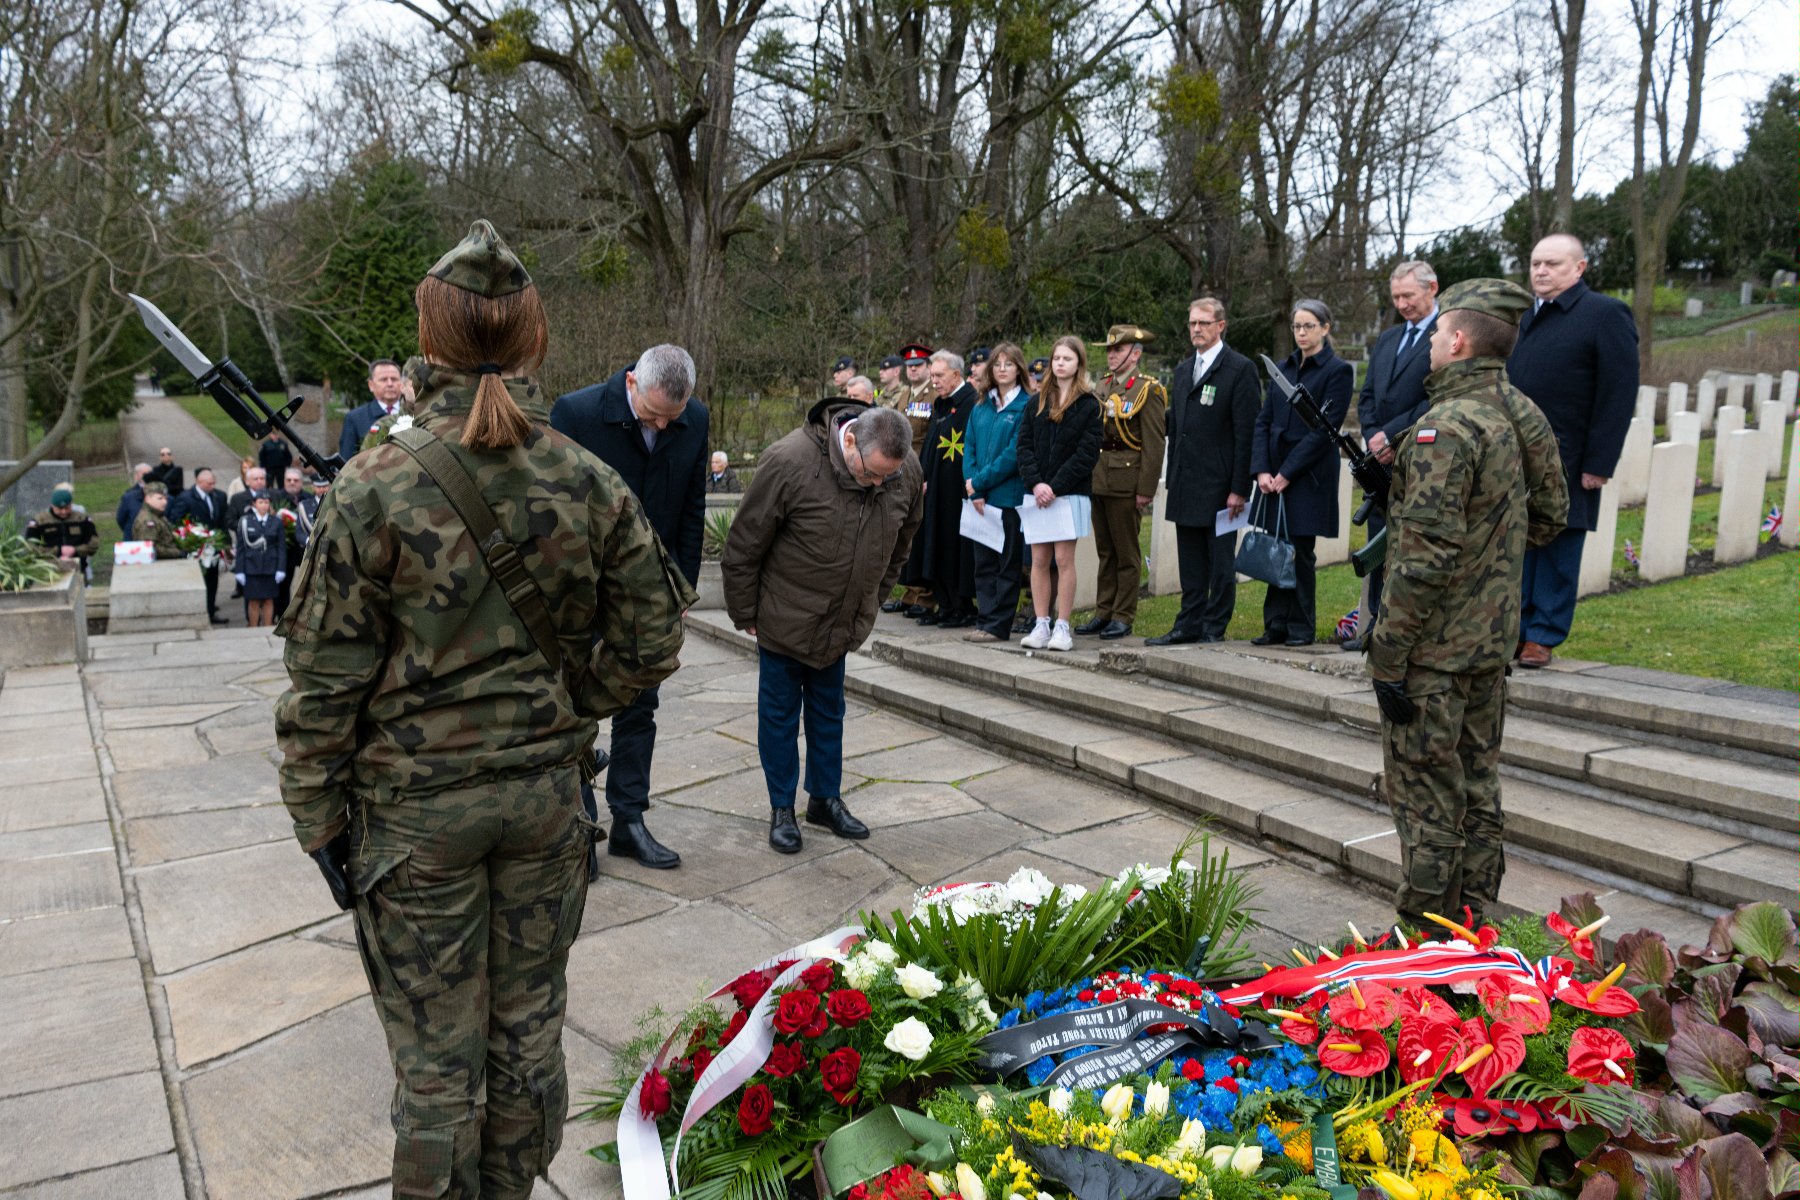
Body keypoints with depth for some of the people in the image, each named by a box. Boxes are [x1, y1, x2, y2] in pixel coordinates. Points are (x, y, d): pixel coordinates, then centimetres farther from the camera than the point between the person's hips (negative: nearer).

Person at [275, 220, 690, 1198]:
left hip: (417, 810, -3)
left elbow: (324, 680, -10)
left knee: (435, 1059, 13)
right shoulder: (591, 484, -5)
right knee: (529, 1032, 20)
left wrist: (318, 817, 1)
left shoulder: (375, 487, -14)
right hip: (547, 795, 3)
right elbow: (649, 646, 1)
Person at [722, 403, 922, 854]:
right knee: (779, 712, 8)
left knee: (828, 711, 17)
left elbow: (898, 546, 9)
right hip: (783, 618, -4)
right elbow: (743, 547, -17)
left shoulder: (907, 471, -13)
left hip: (843, 623, 4)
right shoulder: (788, 462, -28)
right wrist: (745, 614, -8)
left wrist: (870, 604, 14)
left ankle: (826, 798, 32)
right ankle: (781, 808, 22)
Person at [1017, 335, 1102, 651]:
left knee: (1064, 559, -3)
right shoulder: (1037, 403, 12)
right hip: (1037, 493, 4)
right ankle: (1041, 624, 9)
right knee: (1039, 560, 4)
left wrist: (1056, 486, -14)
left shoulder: (1088, 405, 0)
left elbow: (1087, 453, -7)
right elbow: (1024, 445, 6)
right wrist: (1035, 483, -9)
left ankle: (1062, 627, 2)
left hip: (1069, 493, -4)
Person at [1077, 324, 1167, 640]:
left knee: (1127, 552, 1)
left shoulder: (1148, 389, -7)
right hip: (1098, 480, 7)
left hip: (1126, 481, -7)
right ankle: (1103, 613, 19)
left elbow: (1154, 445, -12)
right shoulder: (1103, 386, 15)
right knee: (1105, 551, 12)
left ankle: (1123, 617, 8)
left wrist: (1146, 490, -16)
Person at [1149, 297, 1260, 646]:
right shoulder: (1183, 370, 17)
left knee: (1221, 562, 2)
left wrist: (1239, 488, -15)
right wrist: (1172, 483, 14)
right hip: (1186, 487, 7)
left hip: (1219, 487, -7)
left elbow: (1247, 433, -10)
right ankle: (1189, 625, 18)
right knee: (1190, 563, 11)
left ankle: (1214, 627, 10)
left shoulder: (1241, 369, -5)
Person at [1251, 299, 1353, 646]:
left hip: (1309, 475, -5)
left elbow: (1325, 429, -11)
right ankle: (1276, 625, 12)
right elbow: (1263, 421, 9)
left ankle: (1301, 628, 10)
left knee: (1302, 551, 0)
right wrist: (1261, 470, -4)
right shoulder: (1284, 368, 13)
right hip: (1274, 475, 5)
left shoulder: (1337, 370, -5)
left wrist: (1287, 472, -14)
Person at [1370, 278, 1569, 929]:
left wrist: (1388, 655, -19)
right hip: (1494, 639, 9)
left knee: (1424, 789, 2)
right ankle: (1474, 921, 29)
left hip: (1436, 648, -9)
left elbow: (1425, 558, -24)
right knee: (1478, 784, 17)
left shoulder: (1446, 429, -21)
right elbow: (1550, 515, 17)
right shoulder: (1525, 416, 6)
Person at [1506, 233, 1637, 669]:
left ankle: (1543, 637, 10)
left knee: (1557, 554, 2)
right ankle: (1516, 629, 16)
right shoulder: (1523, 319, 16)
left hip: (1566, 464, -6)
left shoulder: (1606, 314, -5)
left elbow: (1619, 395, -10)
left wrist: (1599, 465, -14)